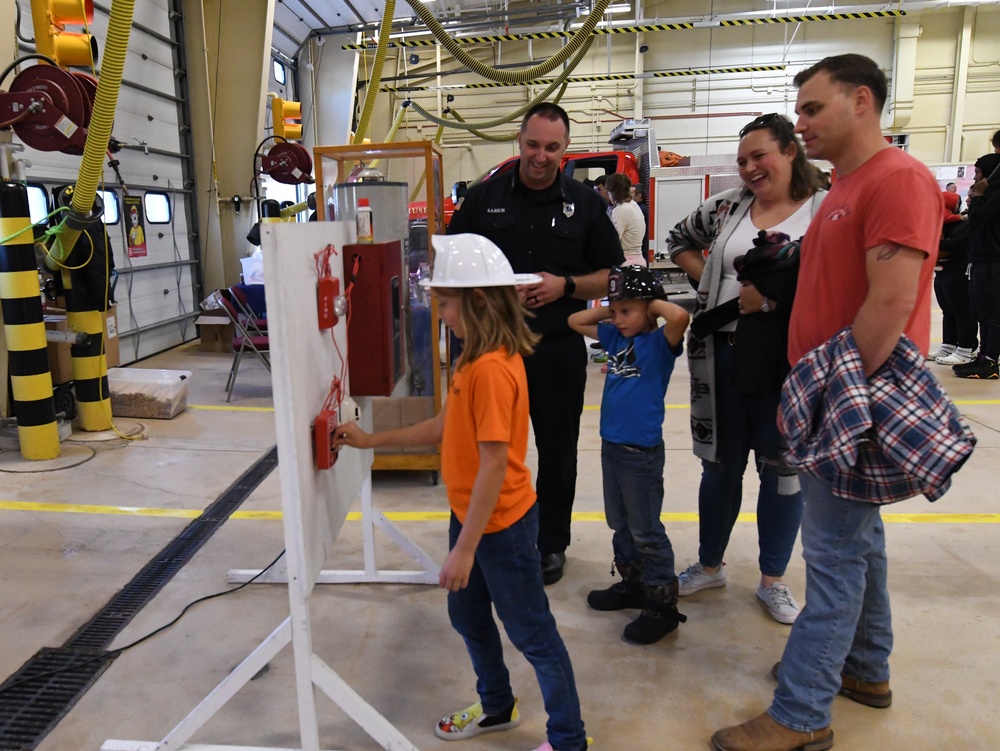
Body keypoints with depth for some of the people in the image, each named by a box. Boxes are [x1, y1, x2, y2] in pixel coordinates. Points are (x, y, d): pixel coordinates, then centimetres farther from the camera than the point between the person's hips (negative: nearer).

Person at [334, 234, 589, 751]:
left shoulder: (492, 368, -27)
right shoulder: (475, 359, 3)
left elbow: (494, 462, -28)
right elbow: (444, 427, 10)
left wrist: (464, 548, -23)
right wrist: (371, 440, 10)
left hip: (501, 524, -10)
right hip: (469, 514, 10)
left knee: (532, 634, 8)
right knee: (468, 616, 26)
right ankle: (496, 707, 49)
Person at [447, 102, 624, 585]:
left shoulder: (584, 204, 4)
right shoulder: (483, 198, 5)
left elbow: (612, 276, 5)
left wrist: (565, 285, -13)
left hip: (558, 346, 0)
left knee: (557, 449, 11)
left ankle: (552, 543, 29)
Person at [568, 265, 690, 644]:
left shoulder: (659, 342, -13)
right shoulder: (616, 337, 6)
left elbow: (680, 317, -35)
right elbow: (575, 321, 16)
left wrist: (654, 303, -17)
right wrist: (607, 309, 4)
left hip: (642, 452, -8)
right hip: (611, 446, 8)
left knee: (646, 531, 3)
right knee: (620, 524, 21)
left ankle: (662, 605, 16)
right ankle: (632, 583, 38)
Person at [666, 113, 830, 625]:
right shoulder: (727, 208, 7)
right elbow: (678, 240, 22)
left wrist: (775, 298, -19)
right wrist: (709, 279, 7)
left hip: (786, 363, -3)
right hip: (722, 357, 3)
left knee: (781, 468, 11)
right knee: (721, 465, 15)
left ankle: (773, 580, 30)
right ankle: (710, 565, 34)